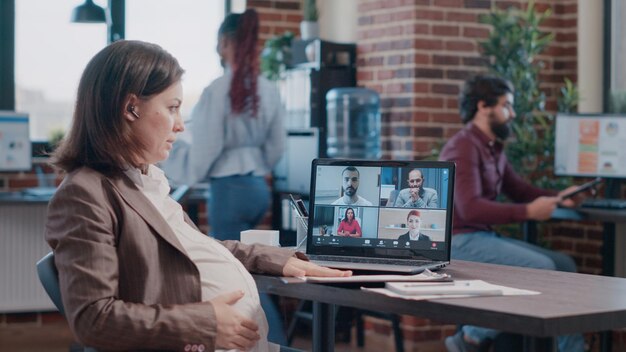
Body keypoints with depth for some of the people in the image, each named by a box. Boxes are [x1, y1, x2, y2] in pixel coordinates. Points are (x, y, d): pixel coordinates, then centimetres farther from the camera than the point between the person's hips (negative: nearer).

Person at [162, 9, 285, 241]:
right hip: (258, 188, 7)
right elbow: (276, 146, 9)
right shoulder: (269, 90, 3)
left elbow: (204, 151, -12)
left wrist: (168, 149, 5)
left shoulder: (217, 90, -15)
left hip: (229, 190, -7)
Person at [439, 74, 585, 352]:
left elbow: (519, 189, 24)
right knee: (541, 268, -21)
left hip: (485, 236, 10)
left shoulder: (493, 149, 13)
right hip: (461, 241, -10)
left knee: (564, 265, 4)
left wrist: (557, 197, 7)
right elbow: (470, 209, -26)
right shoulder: (463, 148, -16)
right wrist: (528, 212, -26)